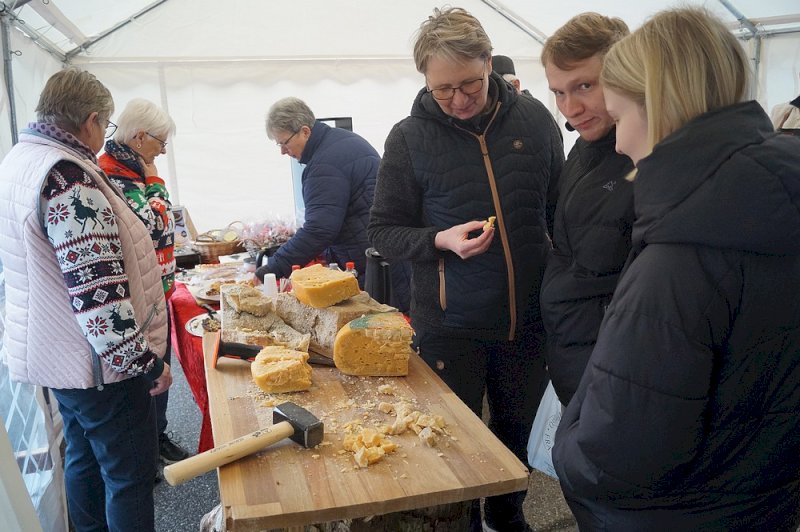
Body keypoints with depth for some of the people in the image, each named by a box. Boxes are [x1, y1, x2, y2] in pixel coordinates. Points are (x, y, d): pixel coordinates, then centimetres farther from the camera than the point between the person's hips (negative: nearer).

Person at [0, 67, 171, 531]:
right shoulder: (67, 173, -24)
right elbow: (97, 288, -28)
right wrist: (144, 360, -20)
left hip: (59, 353, 10)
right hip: (100, 360, -10)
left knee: (85, 458, 23)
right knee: (130, 475, 3)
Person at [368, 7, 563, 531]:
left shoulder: (534, 119, -2)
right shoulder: (409, 138, -8)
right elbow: (384, 230, -4)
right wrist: (440, 241, -22)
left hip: (528, 319, 3)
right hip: (450, 326, -2)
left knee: (516, 431, 21)